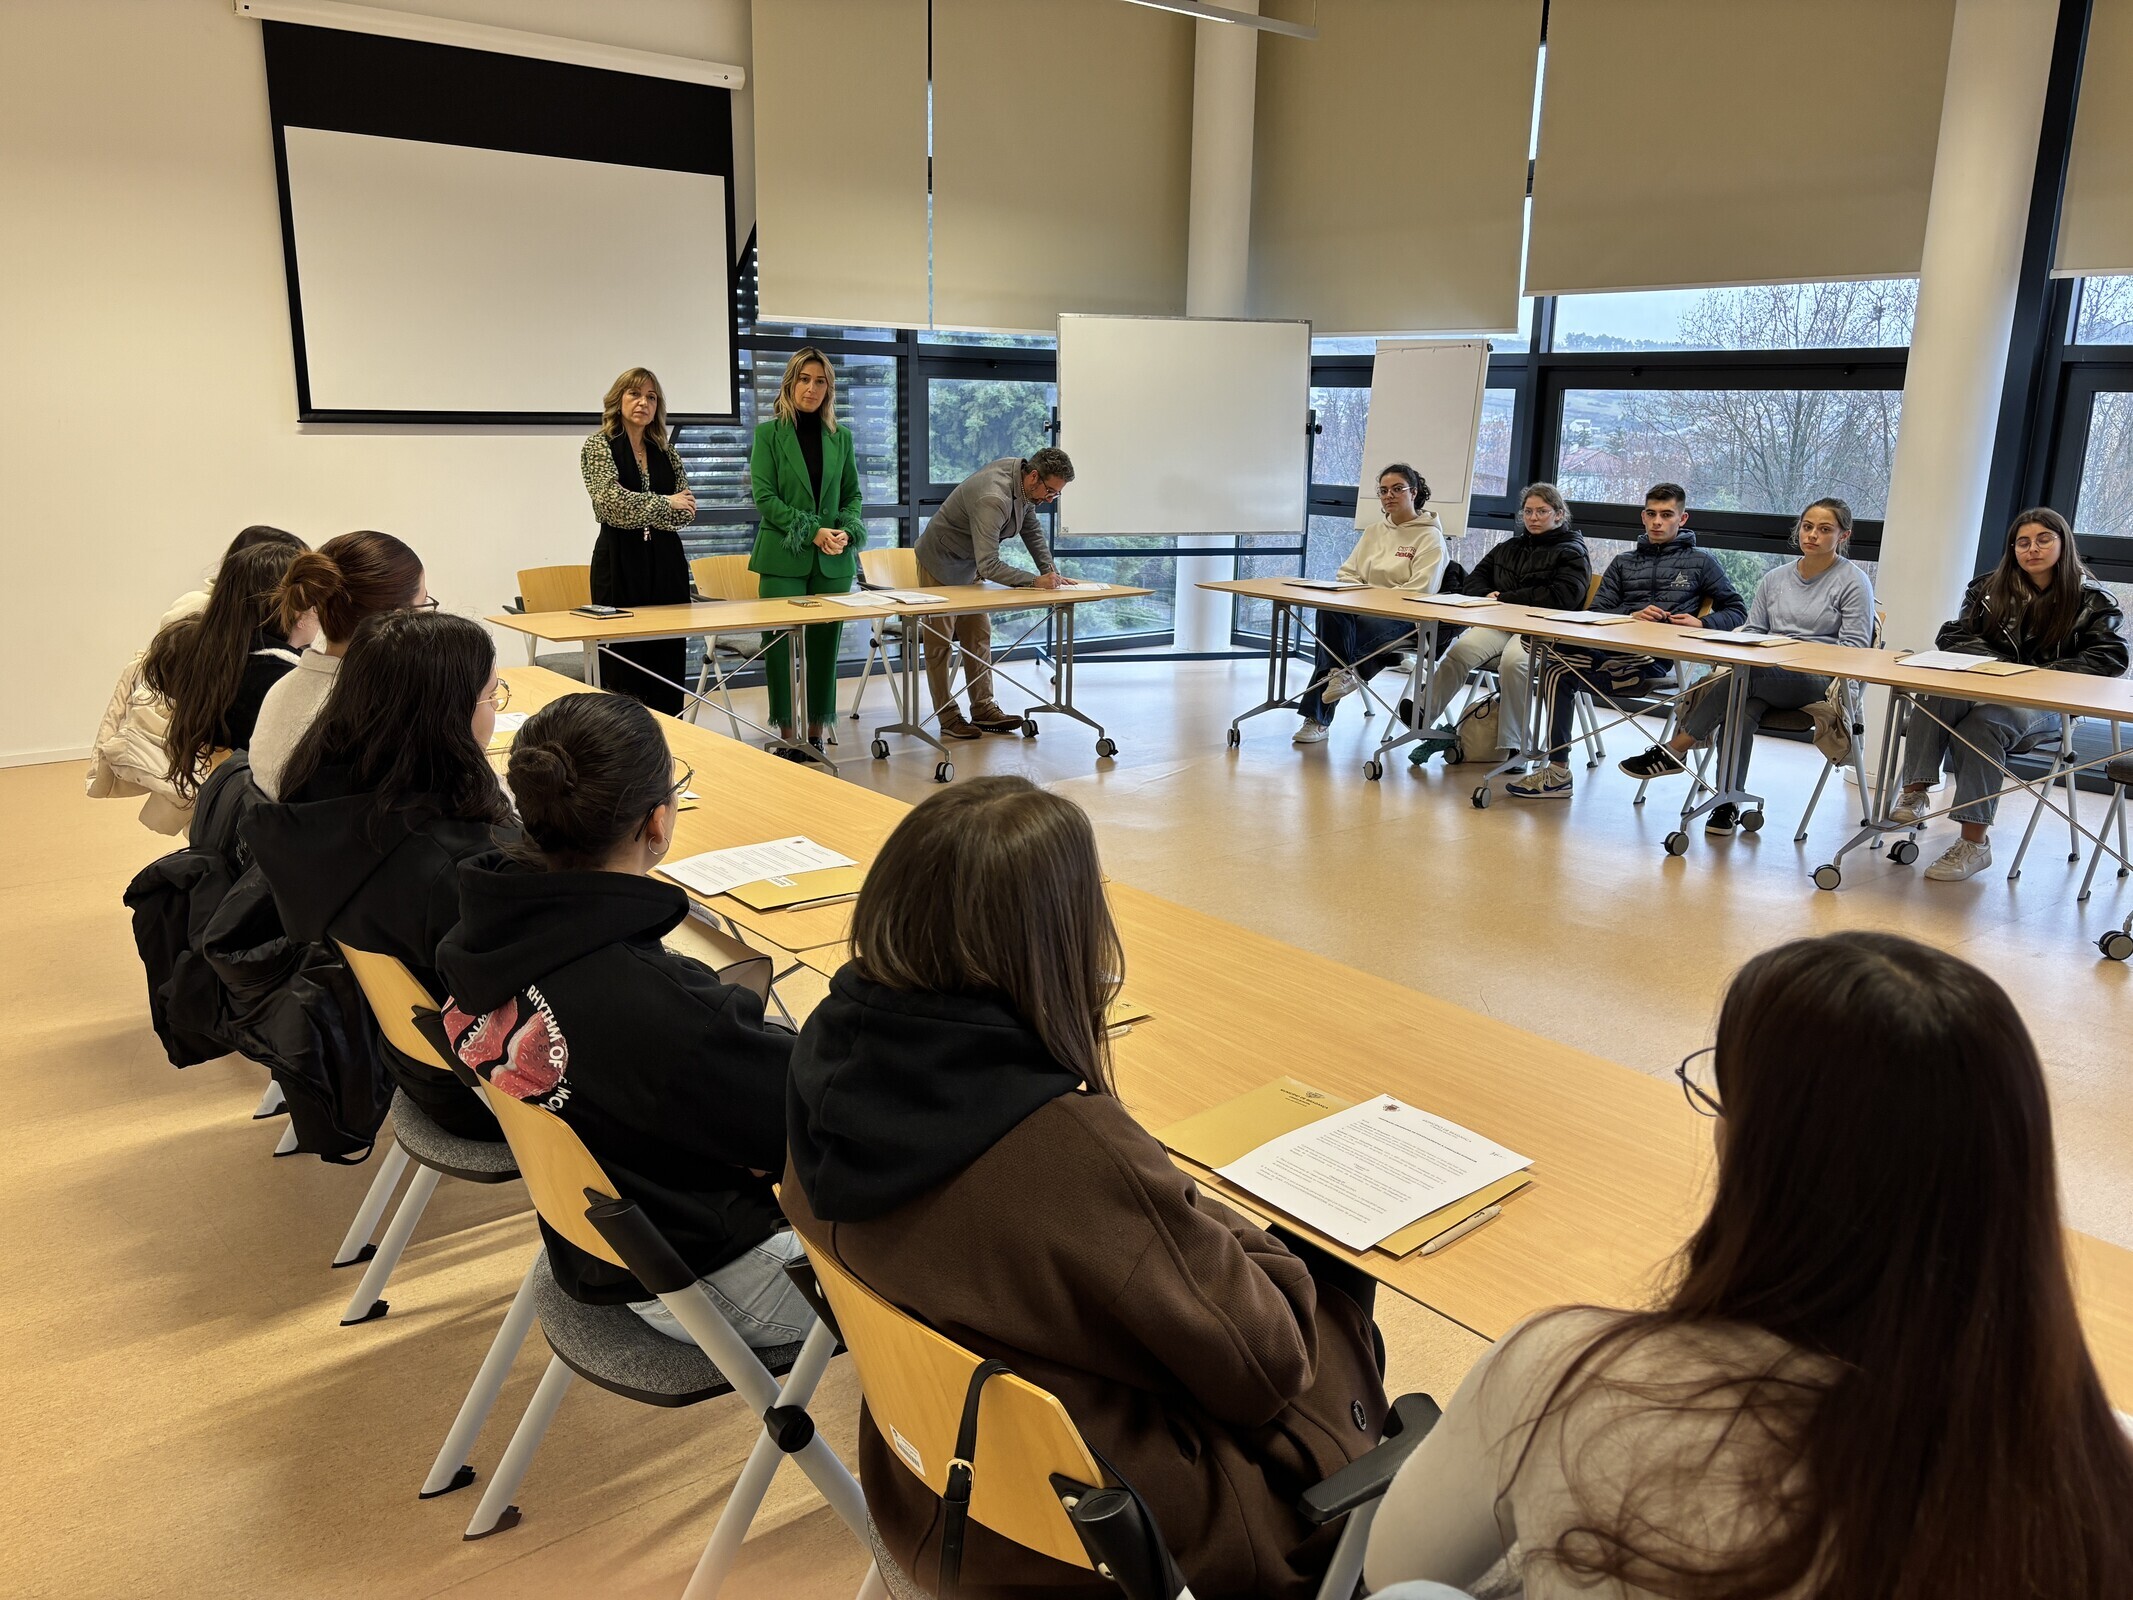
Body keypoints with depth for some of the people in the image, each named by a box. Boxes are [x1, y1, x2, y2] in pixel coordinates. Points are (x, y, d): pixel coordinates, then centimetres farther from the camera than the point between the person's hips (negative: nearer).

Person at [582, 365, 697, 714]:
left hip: (666, 562, 5)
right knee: (623, 659, -5)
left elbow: (687, 511, 6)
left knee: (668, 659, 3)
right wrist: (666, 503, -6)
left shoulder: (666, 451, 14)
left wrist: (639, 514, -7)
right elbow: (613, 502, -14)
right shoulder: (599, 445, 0)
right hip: (621, 563, -4)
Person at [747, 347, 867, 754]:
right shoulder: (768, 433, 2)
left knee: (825, 645, 5)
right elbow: (764, 497, -5)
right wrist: (812, 532, -14)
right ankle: (786, 736, 6)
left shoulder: (841, 437, 12)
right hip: (783, 557, -3)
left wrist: (846, 531, -6)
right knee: (783, 646, -2)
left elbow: (853, 494, 15)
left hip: (834, 561, 3)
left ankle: (817, 734, 13)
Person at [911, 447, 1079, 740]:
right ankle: (949, 719, 2)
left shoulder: (1026, 485, -9)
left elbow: (1032, 530, 4)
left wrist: (1051, 573, -6)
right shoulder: (993, 499, -37)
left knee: (979, 636, 8)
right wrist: (1035, 581, -39)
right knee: (940, 642, -1)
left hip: (969, 567, 9)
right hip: (941, 565, -9)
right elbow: (989, 566, -38)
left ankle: (983, 710, 12)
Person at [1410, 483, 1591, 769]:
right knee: (1461, 649, -28)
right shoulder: (1509, 547, 29)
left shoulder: (1572, 551, 9)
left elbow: (1564, 595, -7)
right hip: (1499, 624, 5)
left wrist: (1506, 599, -8)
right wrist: (1487, 597, 0)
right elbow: (1475, 578, 26)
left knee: (1513, 659, -38)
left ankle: (1512, 746, -34)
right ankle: (1422, 719, -37)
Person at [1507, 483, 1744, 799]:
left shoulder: (1701, 562, 18)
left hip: (1657, 659, -5)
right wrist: (1631, 616, -7)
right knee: (1559, 667, -28)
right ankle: (1556, 772, -24)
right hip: (1614, 649, 5)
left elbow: (1736, 611, 14)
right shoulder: (1624, 562, 27)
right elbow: (1595, 612, 15)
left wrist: (1702, 624, -7)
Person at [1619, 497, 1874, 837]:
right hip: (1765, 676, 5)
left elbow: (1855, 647, -3)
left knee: (1744, 674, -35)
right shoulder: (1775, 578, 21)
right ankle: (1728, 803, -31)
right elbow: (1751, 630, 20)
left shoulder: (1853, 583, 4)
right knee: (1741, 710, -32)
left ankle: (1675, 750, -30)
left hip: (1819, 681, -4)